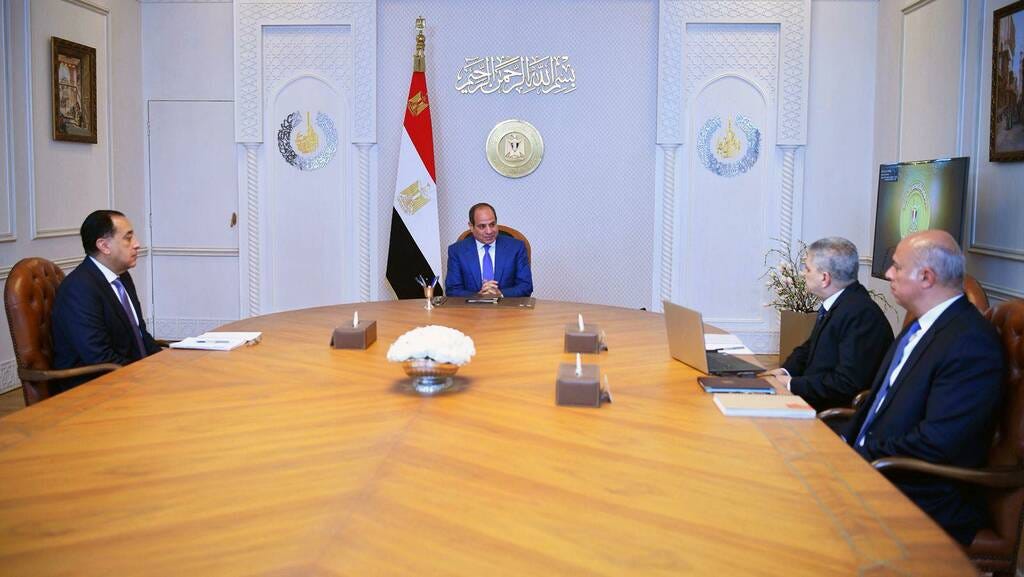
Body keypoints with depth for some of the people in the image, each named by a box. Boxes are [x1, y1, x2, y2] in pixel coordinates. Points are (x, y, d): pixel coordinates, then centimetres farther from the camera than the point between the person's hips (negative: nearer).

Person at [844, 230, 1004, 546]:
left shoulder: (972, 342, -19)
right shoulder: (921, 326, 11)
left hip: (925, 504, -8)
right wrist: (848, 443, 0)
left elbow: (937, 443, -25)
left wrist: (861, 457, -17)